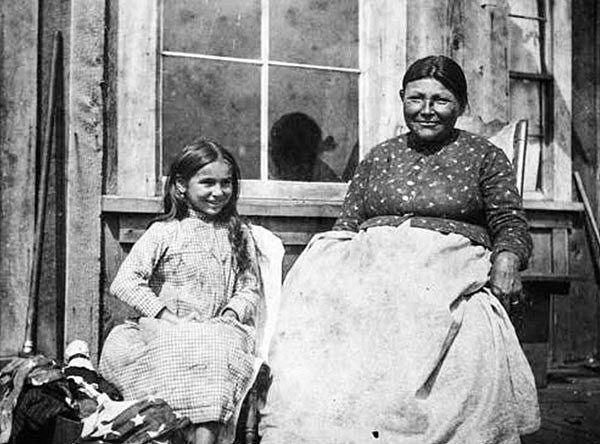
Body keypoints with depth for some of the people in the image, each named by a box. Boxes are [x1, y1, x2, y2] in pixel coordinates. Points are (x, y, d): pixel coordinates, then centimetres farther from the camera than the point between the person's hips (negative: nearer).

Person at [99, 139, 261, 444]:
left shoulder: (239, 235, 16)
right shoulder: (164, 232, 6)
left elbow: (250, 288, 12)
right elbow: (124, 283, -2)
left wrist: (230, 314, -8)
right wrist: (165, 315, -12)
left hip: (219, 330, 1)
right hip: (165, 330, -1)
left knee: (220, 350, -32)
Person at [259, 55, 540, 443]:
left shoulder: (484, 156, 14)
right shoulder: (379, 158, 22)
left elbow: (511, 226, 8)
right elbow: (347, 224, 19)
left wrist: (506, 263, -13)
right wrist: (325, 264, 1)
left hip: (449, 275, -2)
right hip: (373, 265, 3)